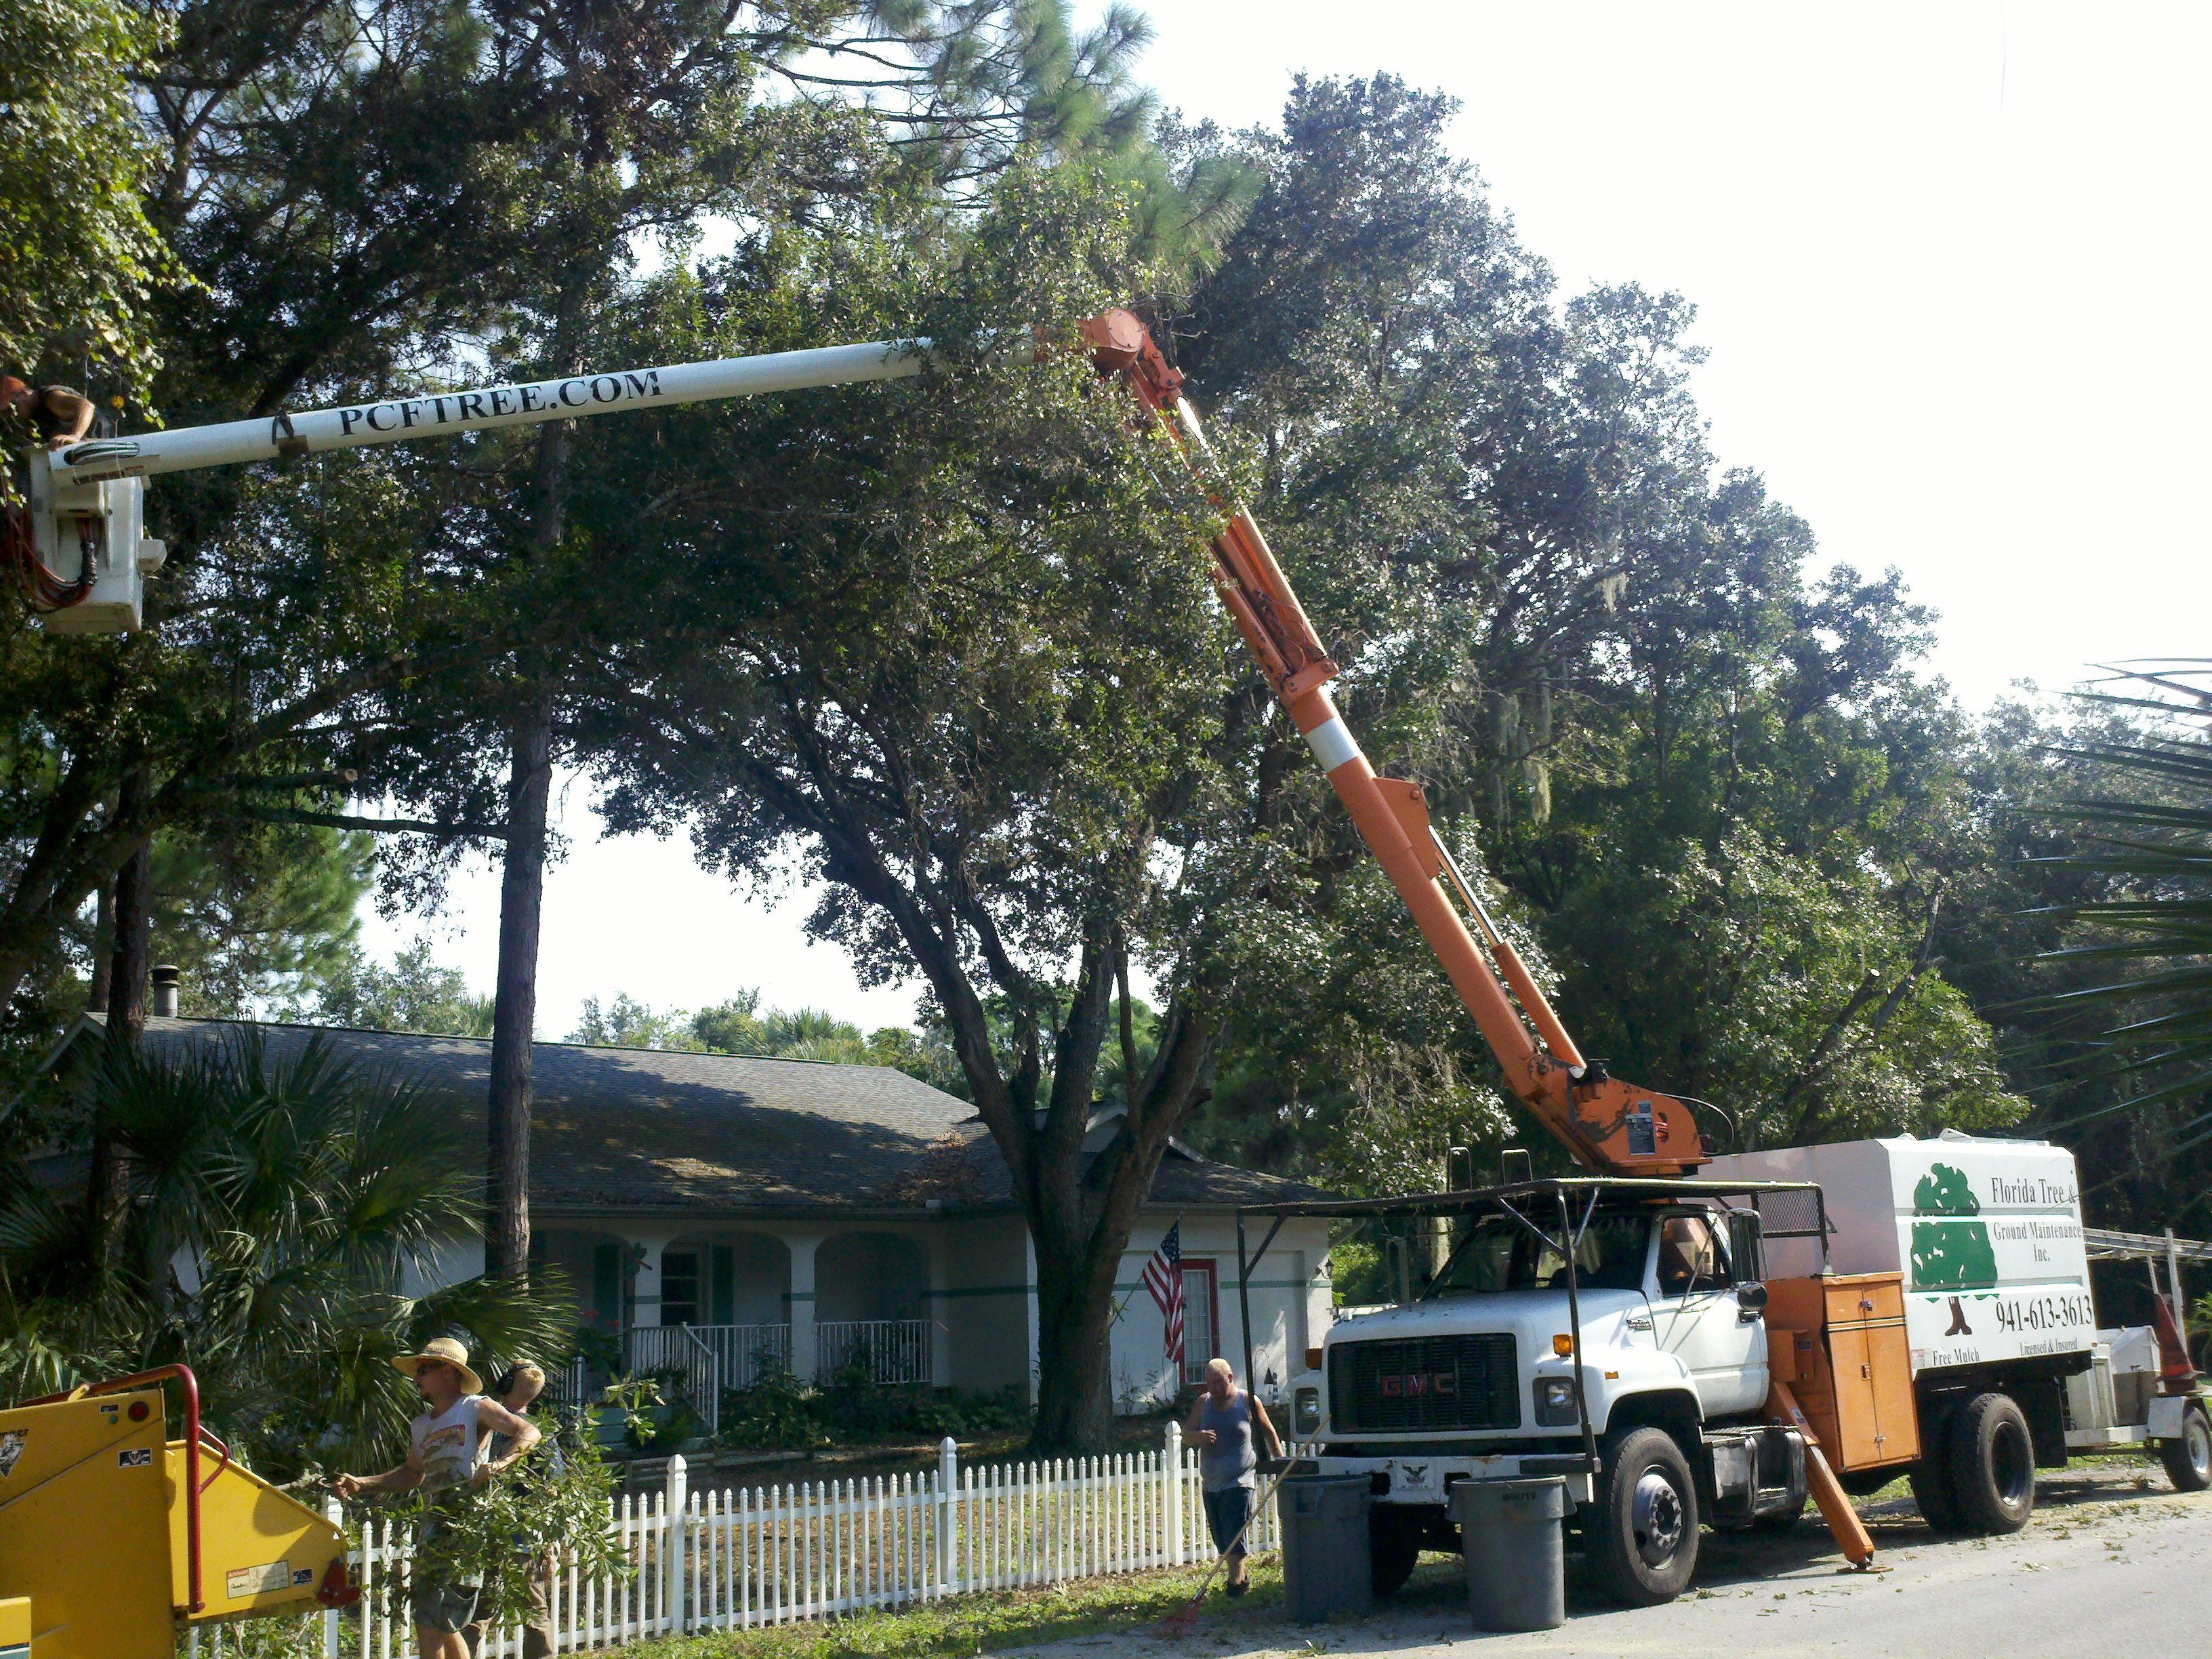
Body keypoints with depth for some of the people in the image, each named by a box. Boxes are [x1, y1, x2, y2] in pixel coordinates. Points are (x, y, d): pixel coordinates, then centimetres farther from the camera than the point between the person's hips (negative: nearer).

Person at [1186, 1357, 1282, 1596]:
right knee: (1222, 1540, 12)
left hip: (1239, 1481, -5)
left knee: (1234, 1538, -13)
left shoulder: (1248, 1402, -2)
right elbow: (1187, 1430, 8)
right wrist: (1199, 1436, -15)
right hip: (1211, 1483, 5)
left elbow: (1269, 1433, 7)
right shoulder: (1203, 1403, 8)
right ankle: (1239, 1576, 28)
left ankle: (1236, 1585, -11)